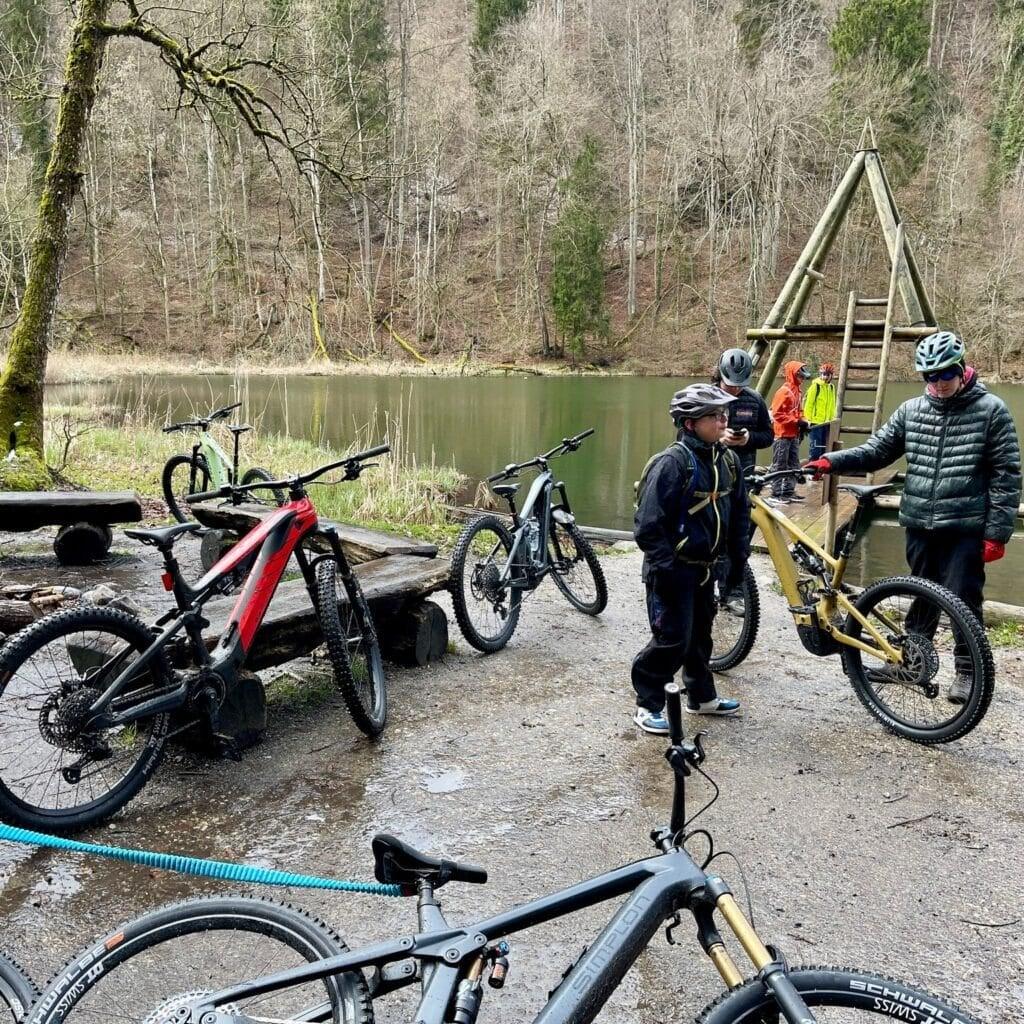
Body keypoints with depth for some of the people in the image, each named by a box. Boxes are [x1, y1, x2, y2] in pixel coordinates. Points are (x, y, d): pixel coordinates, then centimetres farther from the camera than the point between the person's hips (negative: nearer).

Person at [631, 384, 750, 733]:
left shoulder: (727, 461, 2)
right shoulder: (673, 462, -21)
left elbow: (739, 512, 15)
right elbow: (648, 524, -22)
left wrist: (739, 557, 12)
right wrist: (665, 567, -22)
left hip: (704, 567, 8)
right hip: (673, 569, -7)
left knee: (700, 634, 20)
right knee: (673, 639, -4)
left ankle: (702, 696, 37)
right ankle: (648, 704, 12)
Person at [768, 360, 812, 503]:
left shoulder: (798, 392, 12)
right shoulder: (784, 391, -14)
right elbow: (777, 414, -18)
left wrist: (802, 423, 5)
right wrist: (796, 422, -18)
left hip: (794, 435, 9)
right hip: (782, 434, -9)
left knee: (793, 465, 12)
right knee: (780, 465, -3)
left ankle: (789, 491, 19)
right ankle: (776, 493, 1)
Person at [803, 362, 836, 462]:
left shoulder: (831, 387, 13)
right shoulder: (815, 386, -8)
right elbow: (808, 404, -10)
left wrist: (832, 418, 16)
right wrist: (808, 419, -13)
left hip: (827, 423, 7)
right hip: (816, 421, -7)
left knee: (824, 446, 11)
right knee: (816, 446, -7)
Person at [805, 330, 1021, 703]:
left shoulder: (991, 410, -6)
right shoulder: (911, 410, 5)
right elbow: (875, 451, 5)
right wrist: (831, 461, -12)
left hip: (965, 528, -4)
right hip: (919, 523, 4)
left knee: (964, 600, 2)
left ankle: (967, 669, 19)